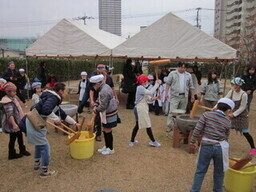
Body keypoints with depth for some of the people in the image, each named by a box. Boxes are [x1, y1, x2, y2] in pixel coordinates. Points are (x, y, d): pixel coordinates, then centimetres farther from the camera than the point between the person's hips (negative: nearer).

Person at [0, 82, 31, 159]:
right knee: (13, 138, 5)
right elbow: (9, 115, -32)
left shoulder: (12, 98, 7)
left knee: (20, 136, 20)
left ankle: (22, 150, 35)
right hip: (12, 125, -10)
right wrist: (14, 124, -41)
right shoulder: (7, 102, -23)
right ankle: (12, 154, 20)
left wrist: (23, 116, 32)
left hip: (17, 123, 10)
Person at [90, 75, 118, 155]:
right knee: (105, 130, 18)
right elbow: (99, 99, 20)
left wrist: (96, 110, -9)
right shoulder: (103, 87, 6)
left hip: (109, 114, -10)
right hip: (105, 114, 10)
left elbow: (103, 106, -25)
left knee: (108, 131, 3)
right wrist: (95, 105, 4)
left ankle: (111, 149, 19)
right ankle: (106, 147, 34)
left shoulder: (104, 91, -26)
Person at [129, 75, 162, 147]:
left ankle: (132, 141, 24)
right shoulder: (140, 88, -18)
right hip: (141, 109, -11)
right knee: (148, 125, 1)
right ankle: (153, 141, 13)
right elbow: (150, 92, -30)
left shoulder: (141, 88, 14)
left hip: (140, 108, 11)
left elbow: (146, 96, 10)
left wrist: (151, 98, -9)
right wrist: (157, 84, -23)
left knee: (138, 125, 17)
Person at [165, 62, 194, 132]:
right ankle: (169, 126, -4)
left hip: (184, 96, 4)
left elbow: (191, 86, 15)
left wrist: (192, 95, 12)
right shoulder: (172, 73, 1)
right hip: (175, 96, -3)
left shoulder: (188, 75, 10)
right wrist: (166, 93, -8)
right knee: (172, 111, -9)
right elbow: (168, 83, 0)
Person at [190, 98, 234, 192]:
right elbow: (226, 137, 8)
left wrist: (193, 141, 2)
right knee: (219, 172, 20)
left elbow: (197, 129, -9)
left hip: (206, 146, 0)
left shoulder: (206, 114, -5)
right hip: (220, 147, 1)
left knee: (200, 171, 13)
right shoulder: (228, 121, 0)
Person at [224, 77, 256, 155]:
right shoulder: (231, 92, -6)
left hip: (242, 115, -5)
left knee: (245, 132, -3)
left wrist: (234, 114, -18)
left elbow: (242, 107, -18)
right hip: (233, 113, 5)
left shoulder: (244, 95, -23)